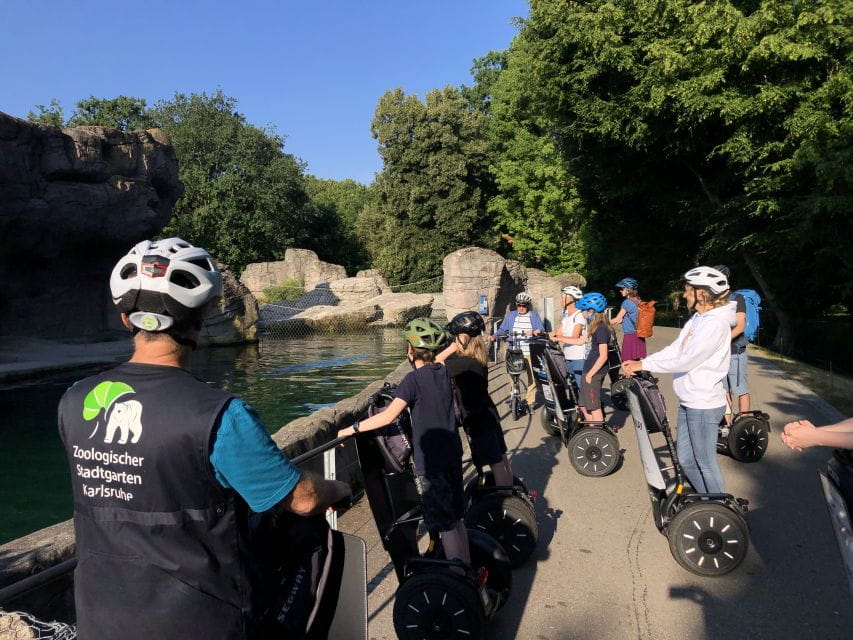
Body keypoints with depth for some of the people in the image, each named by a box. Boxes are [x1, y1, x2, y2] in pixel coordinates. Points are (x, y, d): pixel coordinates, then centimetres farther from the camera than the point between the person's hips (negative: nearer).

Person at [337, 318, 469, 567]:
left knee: (445, 526, 1)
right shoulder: (443, 372, 4)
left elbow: (388, 416, -26)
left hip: (430, 463, -8)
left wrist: (352, 429, -19)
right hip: (452, 455, 8)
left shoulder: (414, 379, -17)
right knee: (456, 519, 19)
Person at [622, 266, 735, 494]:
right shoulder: (697, 318, 10)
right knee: (685, 459, 17)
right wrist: (639, 362, -2)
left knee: (706, 463, 4)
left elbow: (685, 360, -25)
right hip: (688, 401, 9)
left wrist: (644, 365, -19)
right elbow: (675, 349, 8)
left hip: (704, 405, -9)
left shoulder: (716, 324, -20)